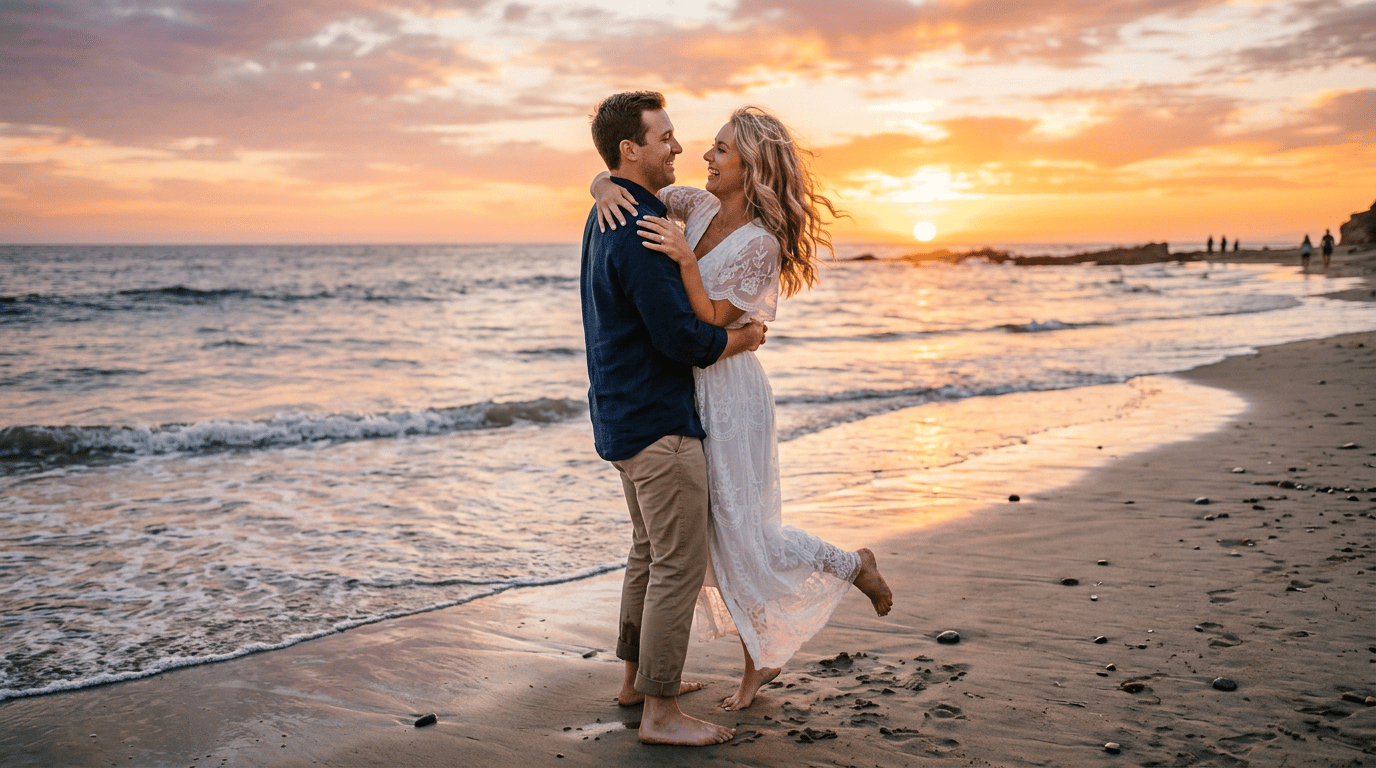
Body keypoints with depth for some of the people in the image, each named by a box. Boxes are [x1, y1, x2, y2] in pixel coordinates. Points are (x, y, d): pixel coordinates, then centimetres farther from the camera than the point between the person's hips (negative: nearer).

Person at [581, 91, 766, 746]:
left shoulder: (608, 217, 12)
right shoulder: (639, 231, -21)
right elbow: (682, 340, -23)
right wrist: (745, 338, -5)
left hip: (624, 415, 11)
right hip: (658, 422, -11)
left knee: (650, 548, 21)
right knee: (680, 564, -3)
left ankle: (637, 676, 33)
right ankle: (660, 711, 6)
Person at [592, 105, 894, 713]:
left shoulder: (760, 244, -18)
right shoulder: (698, 206, 2)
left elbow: (711, 325, -21)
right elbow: (616, 180, 6)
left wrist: (685, 259, -33)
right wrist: (606, 187, -17)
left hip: (728, 390, -8)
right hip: (687, 388, 8)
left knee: (744, 536, 0)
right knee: (713, 538, 14)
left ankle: (856, 566, 24)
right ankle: (759, 658, 29)